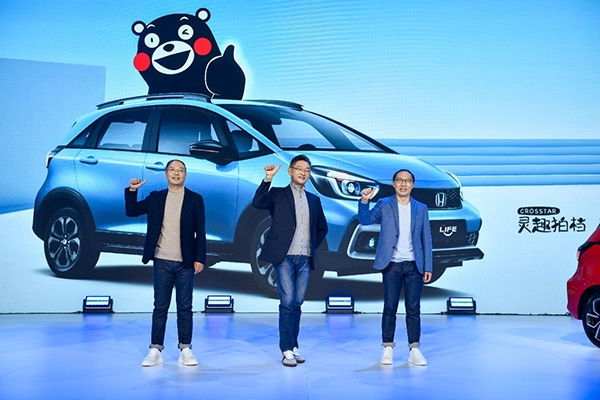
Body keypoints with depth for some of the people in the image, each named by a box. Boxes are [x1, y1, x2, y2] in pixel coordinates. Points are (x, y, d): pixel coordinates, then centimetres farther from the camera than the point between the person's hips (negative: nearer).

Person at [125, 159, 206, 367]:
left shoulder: (195, 199, 1)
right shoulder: (156, 198, 8)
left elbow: (200, 232, 0)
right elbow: (131, 211, 6)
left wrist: (200, 258, -6)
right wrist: (132, 190, -8)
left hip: (185, 263, -1)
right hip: (162, 262, 1)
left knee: (185, 307, 5)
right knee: (160, 306, 5)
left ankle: (185, 350, 13)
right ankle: (155, 350, 11)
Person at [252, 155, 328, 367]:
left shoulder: (314, 200, 18)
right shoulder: (278, 194, 5)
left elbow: (322, 228, 26)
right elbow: (257, 203, -15)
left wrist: (313, 246, 14)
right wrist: (267, 179, -22)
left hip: (305, 259, 4)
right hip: (284, 257, -4)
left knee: (297, 303, 8)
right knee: (287, 302, -10)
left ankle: (293, 346, 17)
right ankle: (287, 350, -4)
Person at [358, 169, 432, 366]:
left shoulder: (421, 209, 8)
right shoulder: (384, 205, 4)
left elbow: (426, 239, 7)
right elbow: (365, 220, -8)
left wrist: (428, 267, 2)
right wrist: (364, 201, -25)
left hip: (414, 266, 2)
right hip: (392, 265, -1)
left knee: (413, 309, 3)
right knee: (389, 308, 3)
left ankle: (414, 350, 9)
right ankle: (388, 349, 10)